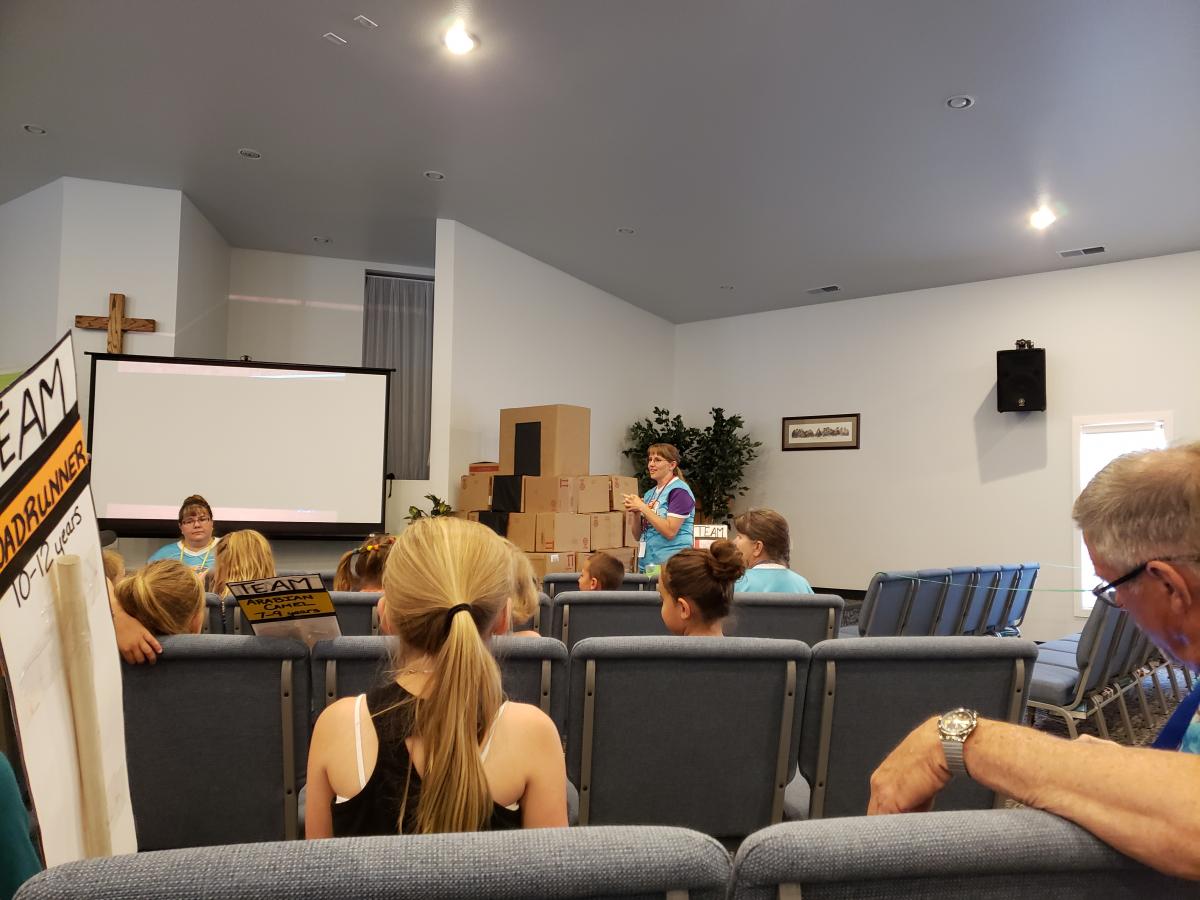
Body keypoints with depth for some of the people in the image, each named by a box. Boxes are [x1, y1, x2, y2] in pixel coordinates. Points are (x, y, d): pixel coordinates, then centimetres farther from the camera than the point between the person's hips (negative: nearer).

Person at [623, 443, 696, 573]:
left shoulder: (679, 490, -9)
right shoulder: (650, 494, 14)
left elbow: (670, 532, -18)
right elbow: (638, 535, 15)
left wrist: (642, 508, -15)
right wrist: (636, 511, -3)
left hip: (669, 563, -7)